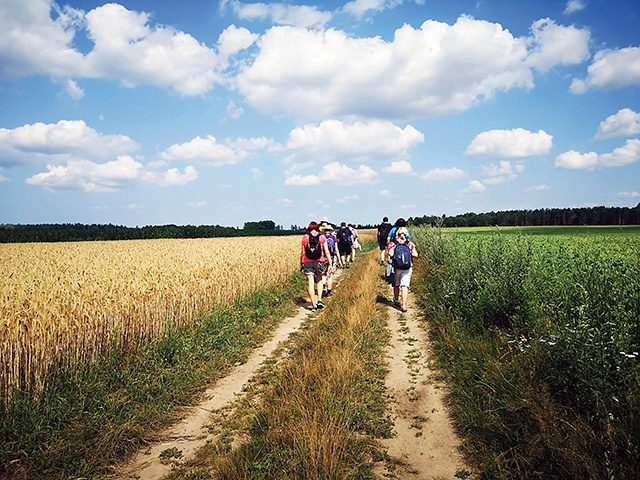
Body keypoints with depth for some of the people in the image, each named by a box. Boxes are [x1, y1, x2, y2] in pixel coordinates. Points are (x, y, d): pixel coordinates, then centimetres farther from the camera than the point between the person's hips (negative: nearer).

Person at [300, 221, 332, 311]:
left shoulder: (304, 237, 3)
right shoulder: (322, 237, 2)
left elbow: (302, 253, 3)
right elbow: (326, 252, -1)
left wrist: (300, 264, 11)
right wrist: (330, 263, 3)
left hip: (307, 262, 0)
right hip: (319, 262, 1)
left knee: (310, 283, 1)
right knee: (319, 280, 21)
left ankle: (314, 305, 1)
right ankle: (319, 299, 7)